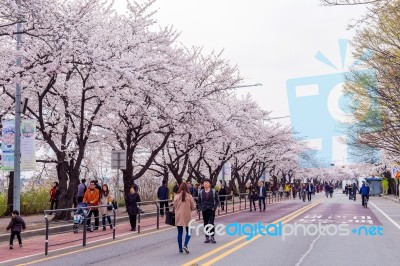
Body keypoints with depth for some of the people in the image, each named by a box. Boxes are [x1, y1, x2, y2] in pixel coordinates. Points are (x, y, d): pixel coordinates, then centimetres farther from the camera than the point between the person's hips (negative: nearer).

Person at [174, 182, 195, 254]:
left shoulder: (176, 196, -6)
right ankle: (185, 244, -6)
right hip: (187, 216, -2)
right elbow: (193, 207, -2)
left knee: (180, 232, 10)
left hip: (178, 216, 2)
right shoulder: (189, 196, -8)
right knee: (188, 231, 12)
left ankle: (180, 248, 11)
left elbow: (174, 205, 1)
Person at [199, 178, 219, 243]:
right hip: (204, 211, 3)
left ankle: (212, 237, 2)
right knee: (205, 224, 6)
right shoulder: (201, 192, 3)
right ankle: (207, 238, 15)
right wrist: (201, 208, -2)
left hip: (211, 210, -3)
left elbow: (217, 201, 1)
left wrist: (214, 208, -8)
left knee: (211, 223, -11)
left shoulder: (213, 191, -3)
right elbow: (199, 202, 10)